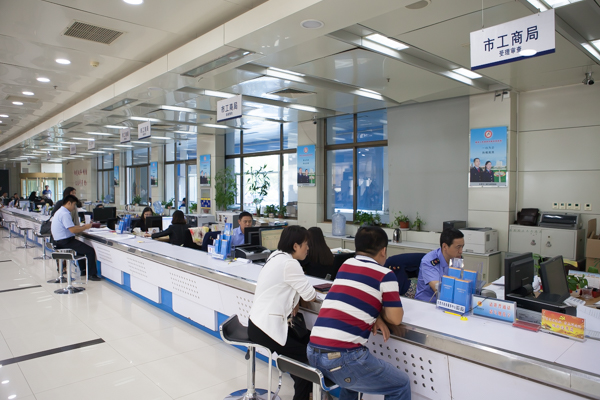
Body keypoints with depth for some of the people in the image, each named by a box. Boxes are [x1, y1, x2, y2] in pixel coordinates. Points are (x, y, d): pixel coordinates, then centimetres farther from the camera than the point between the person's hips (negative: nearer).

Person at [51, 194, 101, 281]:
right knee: (90, 251, -12)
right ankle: (92, 274, -4)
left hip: (59, 241, 11)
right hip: (65, 242, -11)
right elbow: (73, 230, -26)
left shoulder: (60, 211, 14)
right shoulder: (65, 214, -21)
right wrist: (85, 227, -12)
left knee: (81, 247, 32)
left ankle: (83, 270, 38)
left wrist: (82, 227, 10)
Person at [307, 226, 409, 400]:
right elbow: (395, 318, 0)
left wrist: (375, 316, 12)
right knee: (402, 385, 14)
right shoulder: (385, 275, -2)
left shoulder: (346, 265, 15)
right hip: (343, 357, -7)